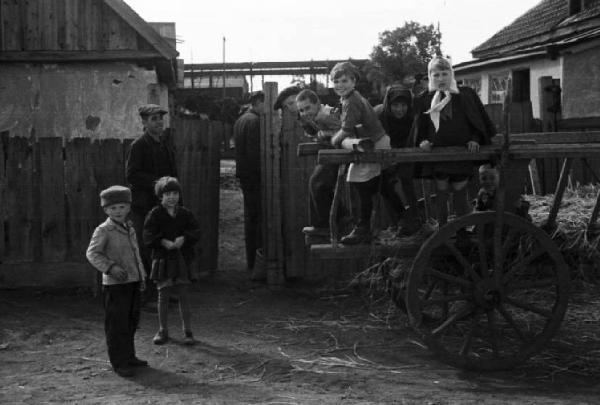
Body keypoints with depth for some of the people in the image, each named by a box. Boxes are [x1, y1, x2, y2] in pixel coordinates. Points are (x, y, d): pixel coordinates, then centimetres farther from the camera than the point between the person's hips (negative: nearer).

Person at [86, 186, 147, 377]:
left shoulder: (130, 229, 13)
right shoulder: (103, 230, -9)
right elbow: (92, 253, -15)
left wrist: (142, 276, 19)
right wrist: (111, 267, -27)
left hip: (133, 282, 7)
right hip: (115, 284, -7)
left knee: (132, 322, 15)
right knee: (117, 324, -3)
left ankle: (129, 356, 28)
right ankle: (119, 363, 4)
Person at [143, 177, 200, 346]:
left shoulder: (185, 213, 6)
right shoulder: (155, 214, -1)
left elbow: (195, 231, -1)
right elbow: (148, 237, -8)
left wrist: (183, 238, -19)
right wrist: (163, 242, -23)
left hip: (182, 258, 1)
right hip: (163, 258, -1)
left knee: (183, 295, 2)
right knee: (163, 295, 5)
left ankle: (187, 331, 10)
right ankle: (163, 331, 18)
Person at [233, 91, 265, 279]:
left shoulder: (240, 120, 16)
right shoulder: (255, 121, -14)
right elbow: (255, 151, -21)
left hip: (244, 174, 10)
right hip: (255, 175, -10)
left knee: (250, 217, 15)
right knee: (261, 218, -9)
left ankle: (251, 261, 22)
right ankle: (260, 265, -11)